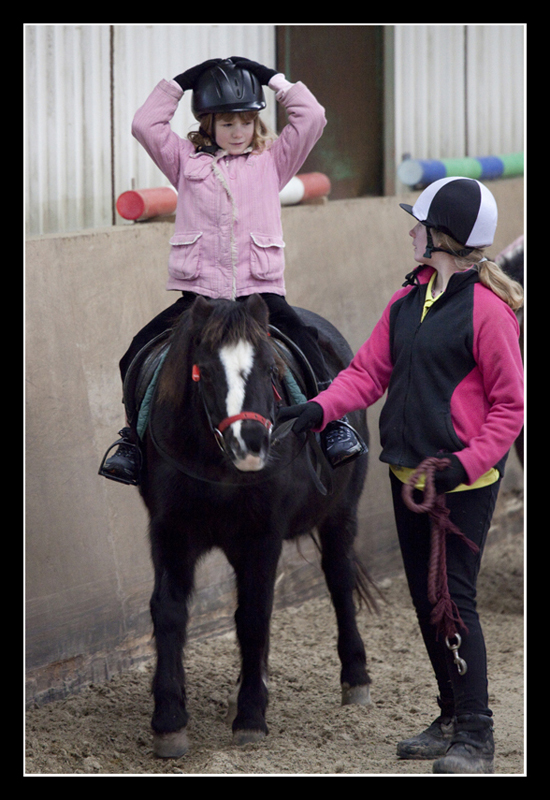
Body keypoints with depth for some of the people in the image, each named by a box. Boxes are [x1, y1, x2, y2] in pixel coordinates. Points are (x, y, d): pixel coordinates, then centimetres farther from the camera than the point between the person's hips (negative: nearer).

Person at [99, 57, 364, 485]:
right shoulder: (187, 161, 16)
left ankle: (332, 421, -21)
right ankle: (135, 438, 0)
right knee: (140, 353, -12)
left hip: (261, 290, -1)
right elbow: (145, 125, 7)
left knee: (302, 339, -27)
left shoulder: (273, 160, 15)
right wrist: (179, 83, 8)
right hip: (199, 291, 1)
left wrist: (274, 79, 11)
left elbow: (312, 119, 7)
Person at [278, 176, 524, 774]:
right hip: (407, 474, 8)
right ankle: (452, 719, 24)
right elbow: (370, 371, 9)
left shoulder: (486, 309, -13)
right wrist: (320, 409, -8)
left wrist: (466, 463, -20)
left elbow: (510, 405, -12)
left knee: (455, 599, -9)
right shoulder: (406, 301, 12)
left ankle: (475, 739, -2)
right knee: (425, 597, 12)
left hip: (464, 481, -8)